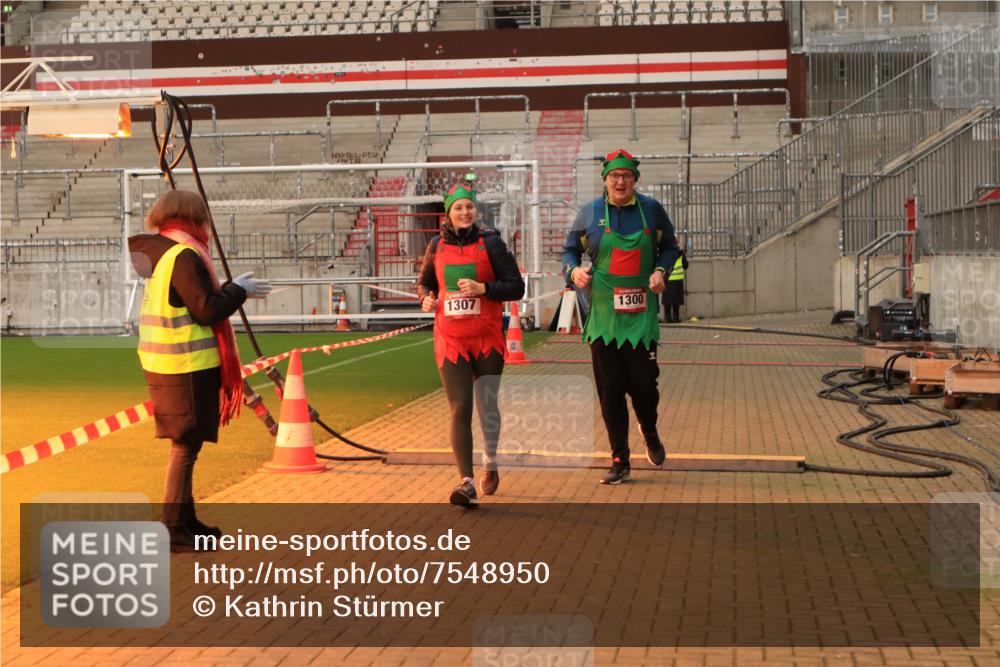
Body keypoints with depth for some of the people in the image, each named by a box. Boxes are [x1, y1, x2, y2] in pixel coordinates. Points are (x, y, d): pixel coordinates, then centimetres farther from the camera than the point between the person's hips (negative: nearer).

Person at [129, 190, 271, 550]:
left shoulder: (151, 252, 12)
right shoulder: (184, 256, -16)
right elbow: (206, 309, -19)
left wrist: (229, 290, 16)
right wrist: (238, 290, -5)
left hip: (163, 364, 10)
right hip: (188, 366, -10)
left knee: (185, 443, 18)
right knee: (185, 445, -4)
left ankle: (185, 520, 27)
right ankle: (173, 529, -1)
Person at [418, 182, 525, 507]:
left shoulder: (490, 242, -1)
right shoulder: (437, 246, 7)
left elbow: (517, 287, -4)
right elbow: (425, 283, 21)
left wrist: (483, 288, -18)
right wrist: (426, 298, -1)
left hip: (487, 339, -1)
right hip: (450, 340, 1)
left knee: (487, 406, 12)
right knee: (460, 409, -8)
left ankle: (490, 463, 38)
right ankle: (466, 482, -10)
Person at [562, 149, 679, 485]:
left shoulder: (652, 210, 3)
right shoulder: (590, 212, 3)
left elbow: (669, 247, 16)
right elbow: (569, 249, 13)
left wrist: (660, 270, -4)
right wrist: (573, 269, -8)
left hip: (641, 314, 0)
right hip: (603, 315, 0)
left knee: (644, 383, -1)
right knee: (610, 391, 2)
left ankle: (650, 433, 34)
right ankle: (619, 462, 13)